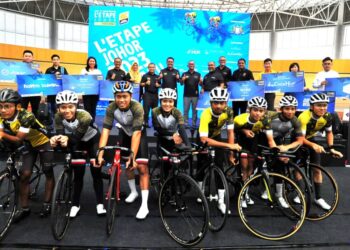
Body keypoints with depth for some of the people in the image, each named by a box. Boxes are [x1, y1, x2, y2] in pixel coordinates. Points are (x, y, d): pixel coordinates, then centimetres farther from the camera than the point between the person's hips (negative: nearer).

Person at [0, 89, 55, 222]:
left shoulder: (26, 116, -34)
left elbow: (18, 139, -31)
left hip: (43, 142, -5)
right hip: (28, 144, 5)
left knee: (48, 173, 4)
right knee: (24, 174, -2)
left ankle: (47, 203, 19)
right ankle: (24, 208, 12)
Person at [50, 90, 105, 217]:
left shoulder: (84, 116, -36)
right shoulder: (58, 117, -24)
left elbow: (77, 137, -38)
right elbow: (60, 134, -32)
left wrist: (67, 139, -59)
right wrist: (56, 139, -55)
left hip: (93, 140, -3)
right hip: (78, 143, 3)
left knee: (96, 172, -5)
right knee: (78, 173, 0)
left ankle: (100, 203, 7)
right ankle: (75, 204, 15)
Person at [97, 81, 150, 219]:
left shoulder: (137, 107, -36)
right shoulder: (111, 108, -27)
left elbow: (136, 133, -40)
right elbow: (105, 131, -32)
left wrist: (132, 157, -46)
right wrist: (100, 155, -42)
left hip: (139, 134, -3)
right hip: (124, 133, 4)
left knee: (142, 167, -12)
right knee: (127, 164, 11)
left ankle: (144, 205, -8)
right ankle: (133, 192, 35)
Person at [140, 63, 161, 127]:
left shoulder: (157, 76, 15)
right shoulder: (145, 76, 4)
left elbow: (160, 85, 19)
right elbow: (141, 84, 2)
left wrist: (158, 85, -3)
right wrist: (146, 83, -17)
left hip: (155, 94, 4)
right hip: (147, 94, -4)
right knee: (146, 109, -8)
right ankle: (145, 122, -3)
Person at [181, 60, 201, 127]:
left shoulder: (198, 74, 9)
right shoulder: (184, 74, 7)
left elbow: (200, 84, 8)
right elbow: (181, 83, 1)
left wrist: (201, 81, -15)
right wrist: (183, 79, -20)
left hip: (195, 95, 1)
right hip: (186, 95, 0)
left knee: (194, 110, 3)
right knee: (186, 110, 0)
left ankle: (194, 124, 9)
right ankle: (185, 123, 6)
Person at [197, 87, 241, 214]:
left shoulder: (228, 111, -26)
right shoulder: (206, 115, -38)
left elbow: (230, 132, -19)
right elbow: (204, 139, -48)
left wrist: (231, 154, -22)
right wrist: (229, 145, -52)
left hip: (217, 137, 3)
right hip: (204, 138, -2)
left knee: (220, 168, -6)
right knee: (203, 166, -2)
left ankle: (221, 201, 2)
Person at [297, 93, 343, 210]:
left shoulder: (327, 117, -19)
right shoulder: (304, 117, -36)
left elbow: (329, 133, -1)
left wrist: (331, 148, -13)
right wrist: (313, 145, -54)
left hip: (311, 139, 5)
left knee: (317, 169, 2)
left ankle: (318, 198, 12)